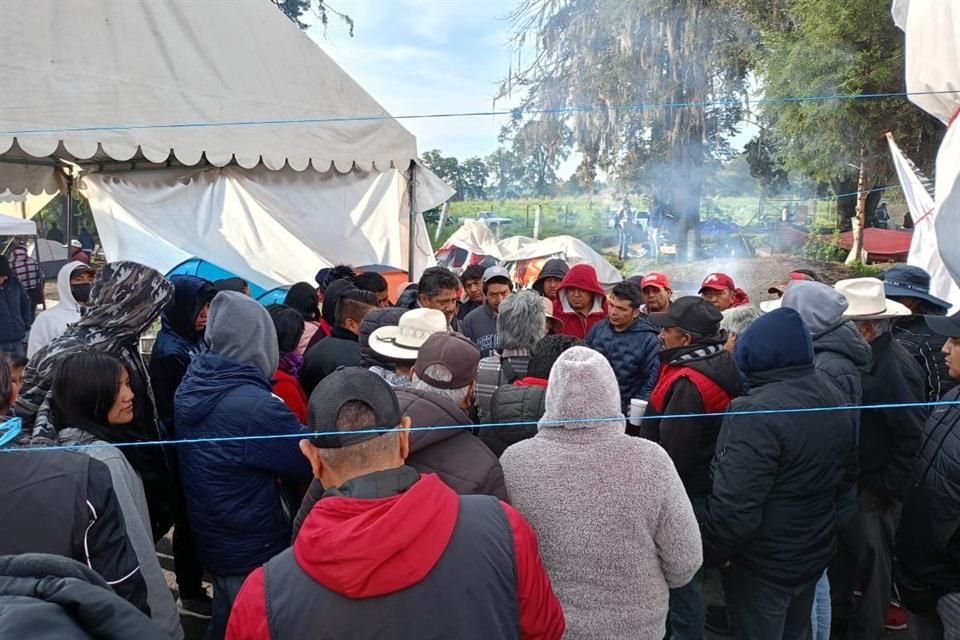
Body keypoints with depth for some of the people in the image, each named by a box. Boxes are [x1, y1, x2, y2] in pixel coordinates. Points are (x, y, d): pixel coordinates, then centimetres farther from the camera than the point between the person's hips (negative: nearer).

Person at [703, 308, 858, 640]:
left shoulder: (756, 412, -30)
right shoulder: (835, 397, -1)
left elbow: (735, 506, -31)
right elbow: (848, 475, 14)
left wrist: (711, 551, -15)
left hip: (764, 565, -8)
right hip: (816, 551, 8)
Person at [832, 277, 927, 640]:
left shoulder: (894, 367, -24)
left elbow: (912, 436, -23)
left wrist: (887, 490, -17)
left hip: (872, 490, -8)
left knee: (871, 559, 11)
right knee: (840, 549, 22)